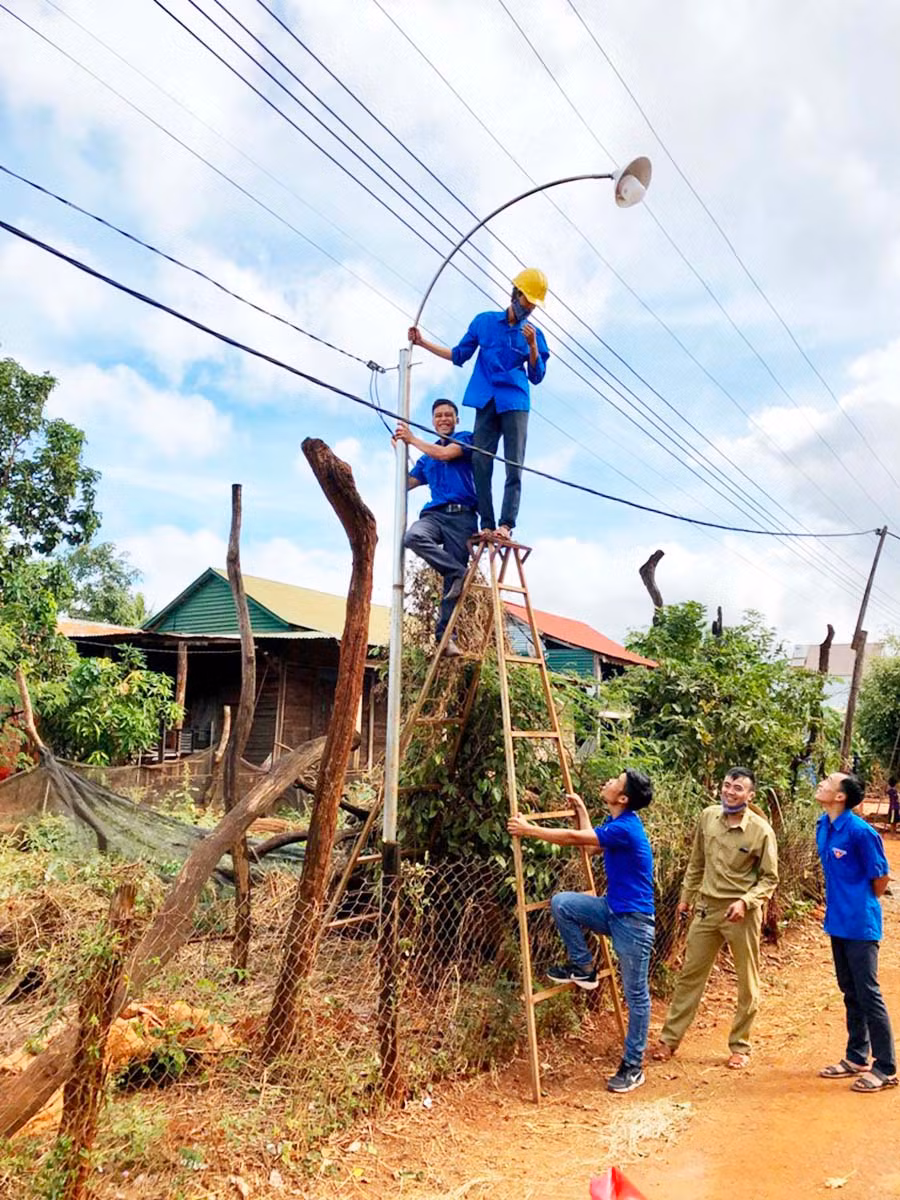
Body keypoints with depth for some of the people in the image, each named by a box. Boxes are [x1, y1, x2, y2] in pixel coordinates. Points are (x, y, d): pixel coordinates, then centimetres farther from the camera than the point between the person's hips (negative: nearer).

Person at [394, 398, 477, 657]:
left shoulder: (464, 439, 11)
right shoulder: (426, 458, 25)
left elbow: (444, 454, -7)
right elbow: (405, 483, 25)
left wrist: (412, 439, 3)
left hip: (461, 516, -3)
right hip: (434, 513, 4)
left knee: (452, 581, -9)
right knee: (413, 536, -34)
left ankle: (444, 635, -6)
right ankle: (459, 573, -23)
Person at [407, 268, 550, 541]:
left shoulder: (534, 334, 13)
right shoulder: (484, 321, 14)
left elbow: (536, 377, 9)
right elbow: (459, 355, 19)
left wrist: (532, 346, -6)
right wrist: (423, 343, 15)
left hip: (515, 403, -1)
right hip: (486, 402, 1)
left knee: (514, 466, -11)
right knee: (480, 464, -8)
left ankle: (506, 524, -16)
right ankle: (486, 525, -6)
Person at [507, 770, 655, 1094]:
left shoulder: (625, 829, -24)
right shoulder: (614, 822, 5)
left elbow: (574, 839, -21)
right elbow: (590, 844, 21)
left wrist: (529, 829, -14)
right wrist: (580, 809, 21)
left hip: (633, 920, -9)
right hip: (612, 910, 9)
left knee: (635, 994, 3)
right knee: (561, 902, -8)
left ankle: (633, 1066, 15)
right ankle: (583, 967, 7)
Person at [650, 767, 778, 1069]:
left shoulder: (762, 830, -14)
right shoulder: (708, 817, -1)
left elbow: (770, 878, -7)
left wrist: (746, 901, -20)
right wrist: (686, 895, 15)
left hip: (742, 913, -4)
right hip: (706, 907, 4)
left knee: (747, 982, 10)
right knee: (690, 974, 11)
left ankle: (740, 1046, 27)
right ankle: (669, 1039, 22)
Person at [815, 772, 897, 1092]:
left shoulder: (860, 831, -21)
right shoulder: (823, 826, 3)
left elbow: (881, 876, -11)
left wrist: (862, 907, 2)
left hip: (859, 925, -8)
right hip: (838, 921, 8)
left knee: (868, 994, 1)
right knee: (850, 993, 17)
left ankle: (885, 1068, 13)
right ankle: (856, 1058, 30)